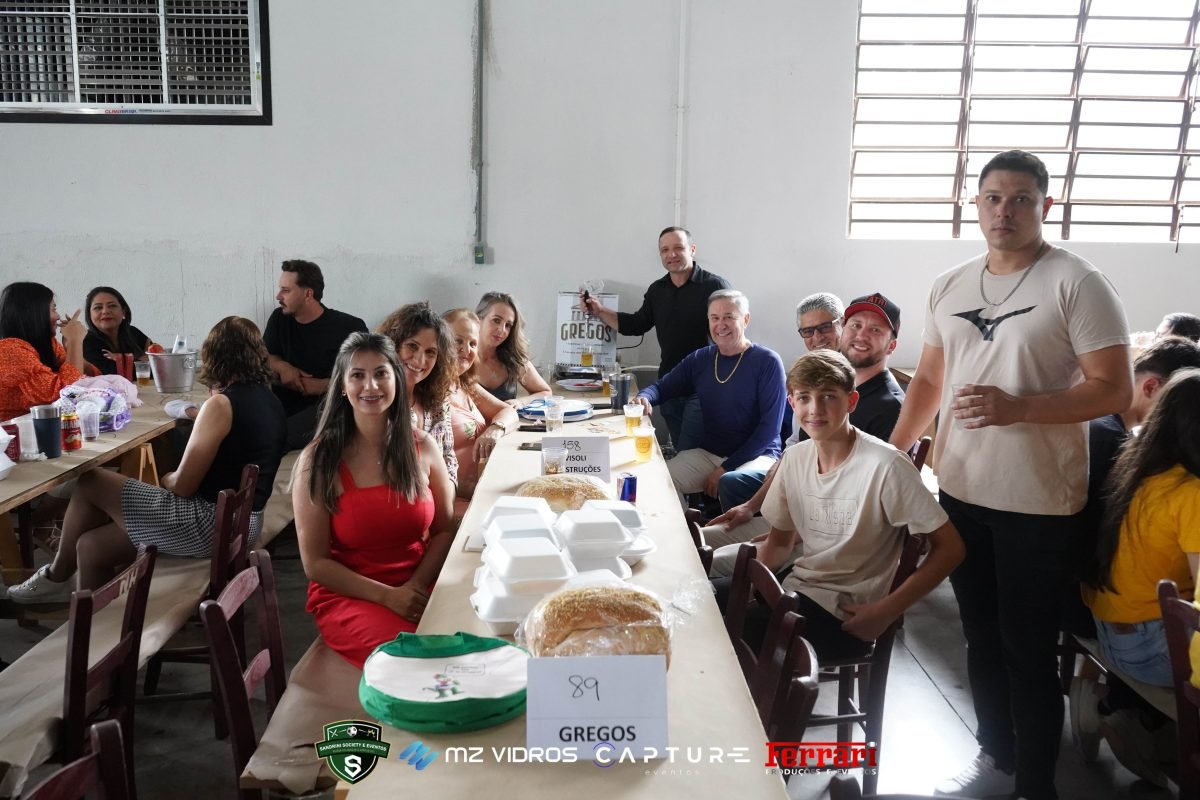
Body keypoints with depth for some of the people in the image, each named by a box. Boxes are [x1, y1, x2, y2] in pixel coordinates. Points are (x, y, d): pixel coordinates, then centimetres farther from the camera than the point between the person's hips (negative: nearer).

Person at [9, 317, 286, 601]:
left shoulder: (221, 404, -17)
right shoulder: (267, 399, 8)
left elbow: (182, 486, -14)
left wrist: (166, 479, 7)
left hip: (211, 521, -8)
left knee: (89, 484, 8)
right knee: (92, 546, 14)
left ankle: (57, 576, 28)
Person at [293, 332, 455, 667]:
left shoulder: (423, 447, 2)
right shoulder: (318, 460, -6)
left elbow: (444, 531, 8)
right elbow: (314, 563, -5)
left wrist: (416, 585, -10)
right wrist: (387, 595, -16)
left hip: (421, 587, 3)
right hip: (346, 594, -3)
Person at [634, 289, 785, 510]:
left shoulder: (768, 362, -6)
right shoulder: (700, 359, 9)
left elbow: (770, 427, -10)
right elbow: (661, 387, 14)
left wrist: (727, 468, -15)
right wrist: (644, 398, -12)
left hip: (756, 455, -4)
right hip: (708, 453, 4)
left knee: (731, 484, -37)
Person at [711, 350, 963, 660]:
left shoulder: (885, 466, -20)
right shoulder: (795, 457, 0)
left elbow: (949, 547, -15)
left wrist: (886, 611, -18)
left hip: (843, 614, -6)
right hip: (799, 584, 7)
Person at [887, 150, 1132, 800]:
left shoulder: (1078, 284, -10)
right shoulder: (948, 287, 8)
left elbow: (1114, 389, -14)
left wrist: (1017, 408, -26)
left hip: (1037, 501, -6)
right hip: (959, 491, 6)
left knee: (1028, 650, 4)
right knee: (982, 637, 18)